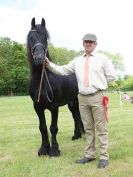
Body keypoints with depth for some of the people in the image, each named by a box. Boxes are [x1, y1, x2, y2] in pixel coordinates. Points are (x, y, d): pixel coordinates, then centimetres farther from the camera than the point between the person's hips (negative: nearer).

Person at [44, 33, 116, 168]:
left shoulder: (102, 58, 3)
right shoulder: (77, 61, 12)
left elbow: (112, 76, 3)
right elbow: (63, 70, 9)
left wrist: (99, 84, 1)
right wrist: (49, 64, -3)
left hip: (97, 96, -4)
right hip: (82, 97, 4)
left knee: (101, 128, -1)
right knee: (88, 128, 11)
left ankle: (104, 157, 7)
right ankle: (89, 155, 21)